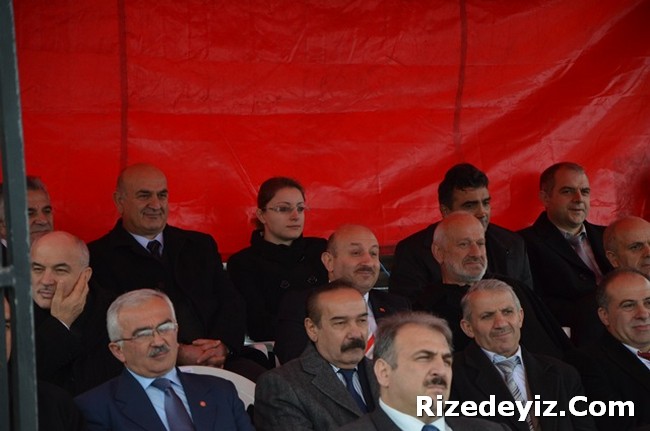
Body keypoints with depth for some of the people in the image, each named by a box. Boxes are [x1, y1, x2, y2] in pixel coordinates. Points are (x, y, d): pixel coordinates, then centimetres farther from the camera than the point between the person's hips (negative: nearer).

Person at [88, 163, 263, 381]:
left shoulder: (200, 246, 22)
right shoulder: (98, 257, 5)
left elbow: (232, 303, 15)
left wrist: (222, 345, -7)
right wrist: (176, 354, -16)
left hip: (216, 361, 5)